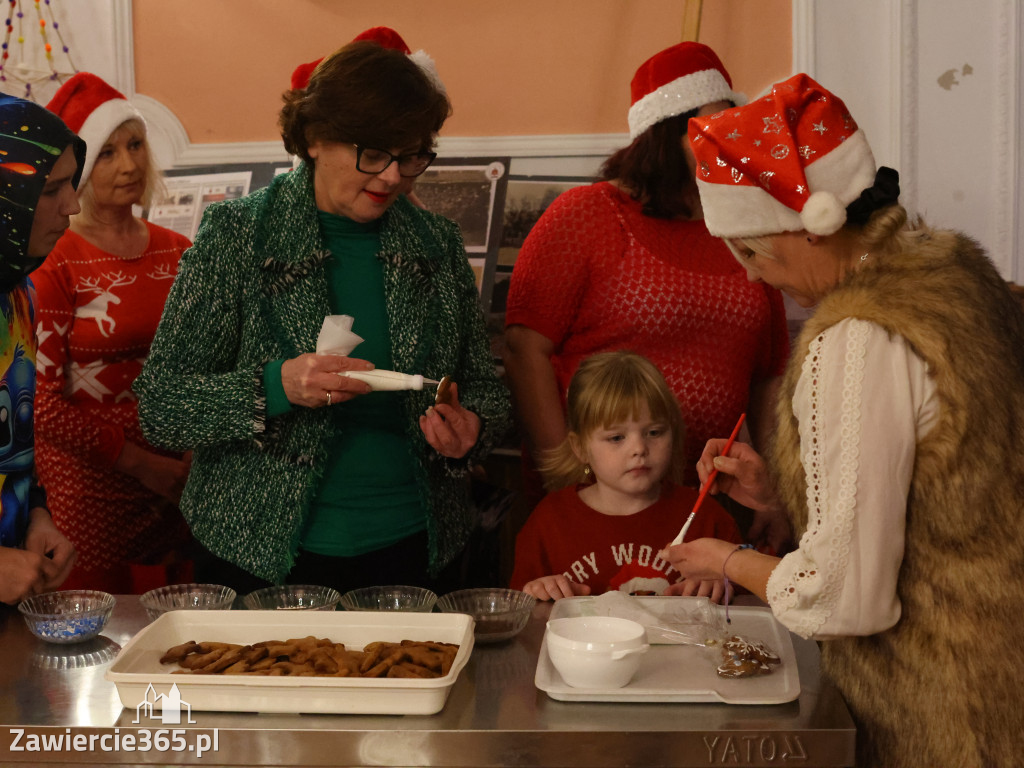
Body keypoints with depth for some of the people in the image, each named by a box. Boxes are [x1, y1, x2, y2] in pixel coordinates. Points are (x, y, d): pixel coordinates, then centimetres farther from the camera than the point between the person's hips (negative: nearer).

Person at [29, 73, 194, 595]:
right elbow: (42, 401, -11)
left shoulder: (179, 254, 8)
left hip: (177, 488, 5)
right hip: (88, 489, -4)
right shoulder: (54, 263, -8)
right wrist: (141, 464, -11)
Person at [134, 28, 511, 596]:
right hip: (261, 559, -2)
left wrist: (471, 427, -12)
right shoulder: (236, 234, -7)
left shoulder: (438, 245, 2)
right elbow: (158, 406, -8)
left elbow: (483, 385, 11)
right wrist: (276, 386, -25)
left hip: (414, 550, 3)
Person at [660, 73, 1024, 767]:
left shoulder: (859, 344, -25)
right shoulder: (950, 270, 4)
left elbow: (844, 596, -23)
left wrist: (732, 562, -6)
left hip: (933, 711, -9)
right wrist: (780, 491, 8)